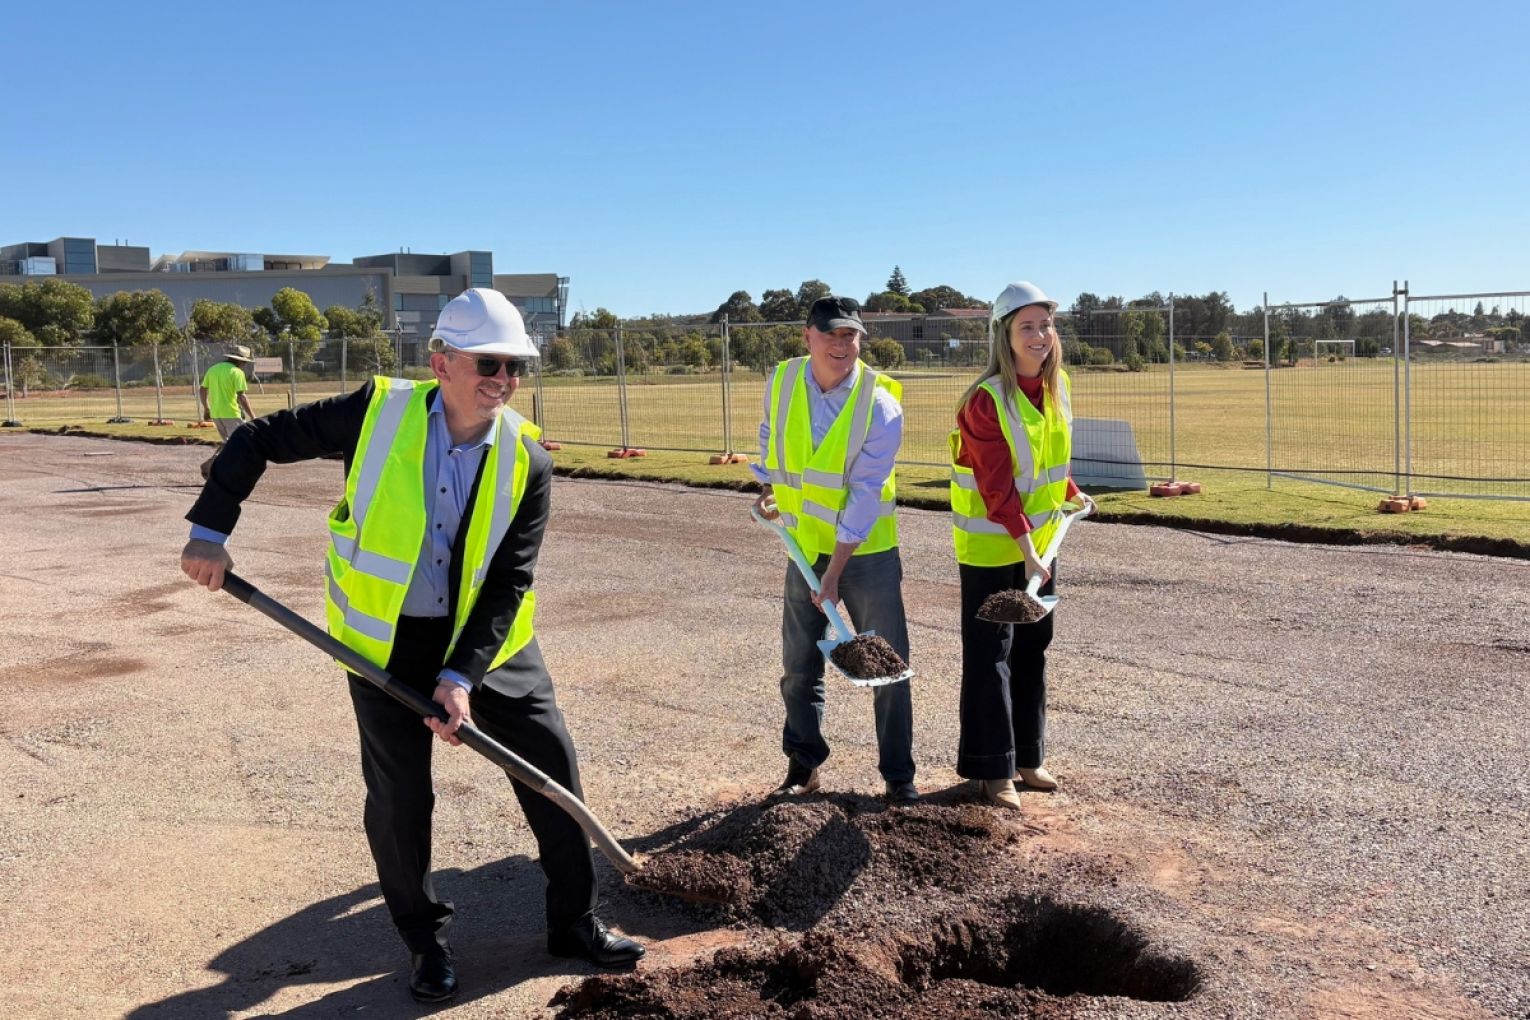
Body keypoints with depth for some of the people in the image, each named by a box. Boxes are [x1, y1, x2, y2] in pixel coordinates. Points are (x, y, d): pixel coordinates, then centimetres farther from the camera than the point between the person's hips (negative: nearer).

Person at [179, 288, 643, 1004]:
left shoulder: (526, 460, -12)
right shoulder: (377, 412, -16)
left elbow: (509, 583, -14)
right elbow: (257, 440, -4)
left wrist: (463, 677, -22)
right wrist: (210, 529, -11)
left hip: (487, 639, 2)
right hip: (386, 641, -1)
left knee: (553, 769, 4)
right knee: (399, 796, 3)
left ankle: (573, 924, 24)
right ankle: (425, 941, 27)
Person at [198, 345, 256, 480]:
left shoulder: (212, 369, 12)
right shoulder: (236, 372, -9)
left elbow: (203, 390, 15)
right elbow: (241, 396, -16)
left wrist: (206, 409, 25)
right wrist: (252, 416, -13)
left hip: (215, 413, 7)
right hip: (231, 413, -7)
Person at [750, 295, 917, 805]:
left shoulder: (880, 405, -19)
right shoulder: (782, 381, -6)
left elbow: (864, 496, -21)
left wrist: (835, 572, -22)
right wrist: (768, 487, 11)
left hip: (867, 553, -3)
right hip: (804, 548, 4)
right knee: (799, 668, 11)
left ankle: (899, 776, 14)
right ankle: (803, 766, 27)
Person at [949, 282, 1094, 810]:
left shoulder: (1056, 386, 2)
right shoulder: (985, 400, -21)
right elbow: (997, 485, -23)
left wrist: (1071, 494, 13)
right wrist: (1025, 547, -26)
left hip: (1039, 538, 7)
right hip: (990, 544, -7)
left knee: (1032, 648, 14)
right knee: (991, 656, 0)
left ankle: (1026, 756, 27)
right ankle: (993, 769, 10)